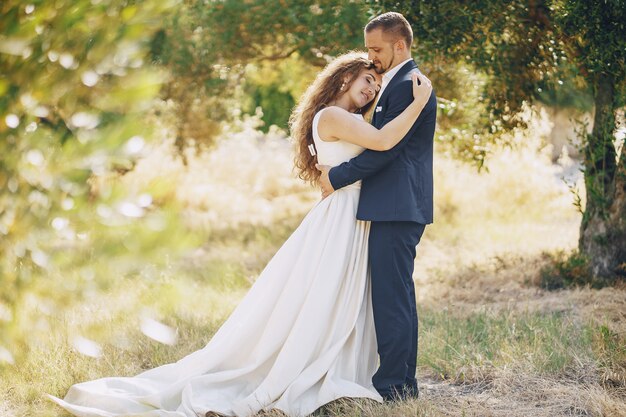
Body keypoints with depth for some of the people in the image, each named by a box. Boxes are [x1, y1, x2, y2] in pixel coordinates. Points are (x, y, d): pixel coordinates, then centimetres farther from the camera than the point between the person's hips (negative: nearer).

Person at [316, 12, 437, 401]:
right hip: (396, 208, 11)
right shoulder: (400, 84, 19)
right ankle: (401, 380, 20)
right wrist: (338, 171, 10)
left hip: (397, 209, -11)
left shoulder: (407, 86, -14)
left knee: (391, 296, -8)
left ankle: (394, 384, -4)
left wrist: (337, 177, -12)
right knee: (395, 296, 14)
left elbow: (384, 148, -19)